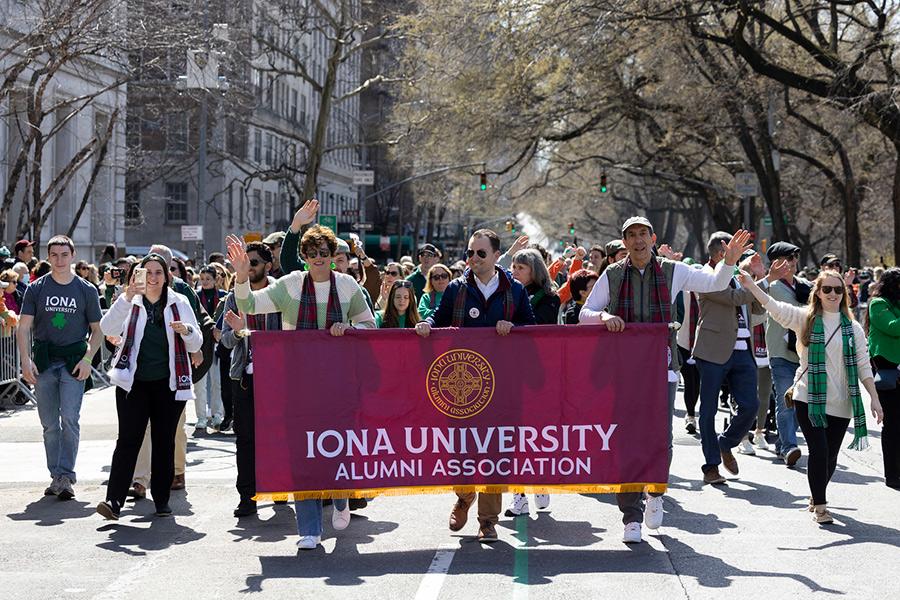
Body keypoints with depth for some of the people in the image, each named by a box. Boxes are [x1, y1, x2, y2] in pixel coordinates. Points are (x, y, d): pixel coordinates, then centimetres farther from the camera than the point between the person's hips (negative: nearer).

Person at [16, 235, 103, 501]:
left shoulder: (86, 290, 4)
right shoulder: (36, 288, 5)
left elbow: (97, 330, 7)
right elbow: (23, 327, 2)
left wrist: (87, 359, -7)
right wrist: (26, 360, -11)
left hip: (74, 362, -2)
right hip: (43, 362, 2)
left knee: (70, 419, -13)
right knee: (49, 424, 7)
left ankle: (66, 475, -10)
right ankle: (56, 476, 16)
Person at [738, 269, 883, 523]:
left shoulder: (853, 328, 7)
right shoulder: (805, 319, 0)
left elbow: (863, 365, 9)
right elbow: (774, 307, -13)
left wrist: (874, 398, 3)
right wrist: (751, 285, -27)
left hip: (840, 403, 3)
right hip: (809, 398, -3)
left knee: (831, 455, 7)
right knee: (819, 450, -11)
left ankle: (816, 496, 32)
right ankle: (820, 506, 3)